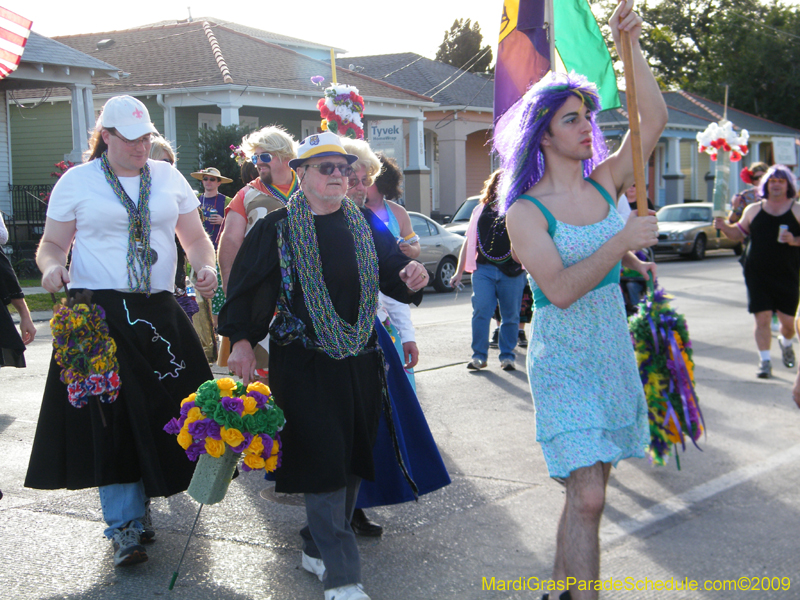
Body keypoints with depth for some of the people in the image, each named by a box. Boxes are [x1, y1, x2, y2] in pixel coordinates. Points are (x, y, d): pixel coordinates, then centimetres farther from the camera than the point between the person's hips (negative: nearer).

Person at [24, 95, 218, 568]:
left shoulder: (168, 178, 11)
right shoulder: (77, 182, 3)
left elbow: (195, 236, 15)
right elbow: (52, 243, 5)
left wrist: (206, 265, -5)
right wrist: (51, 266, -17)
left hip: (159, 311, 3)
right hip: (98, 312, -3)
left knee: (163, 409, 2)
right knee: (110, 414, -7)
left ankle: (141, 502, 22)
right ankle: (125, 524, 0)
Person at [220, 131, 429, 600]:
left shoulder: (367, 226, 9)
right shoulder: (276, 229, -1)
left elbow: (392, 273, 9)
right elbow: (244, 287, -1)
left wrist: (414, 278, -14)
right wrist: (241, 340, -11)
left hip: (361, 362, 5)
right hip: (304, 363, -4)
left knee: (351, 458, 10)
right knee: (323, 462, -8)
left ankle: (318, 548, 29)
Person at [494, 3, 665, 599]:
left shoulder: (604, 182, 4)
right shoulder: (525, 212, -11)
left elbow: (654, 119, -5)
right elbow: (561, 290, -21)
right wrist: (621, 243, -24)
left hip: (613, 349, 6)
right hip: (564, 358, -6)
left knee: (588, 486, 14)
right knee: (588, 496, -13)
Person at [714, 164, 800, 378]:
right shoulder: (753, 210, 8)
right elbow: (739, 233, 17)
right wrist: (724, 227, -2)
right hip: (758, 274, 1)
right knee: (762, 318, -6)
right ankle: (765, 361, 3)